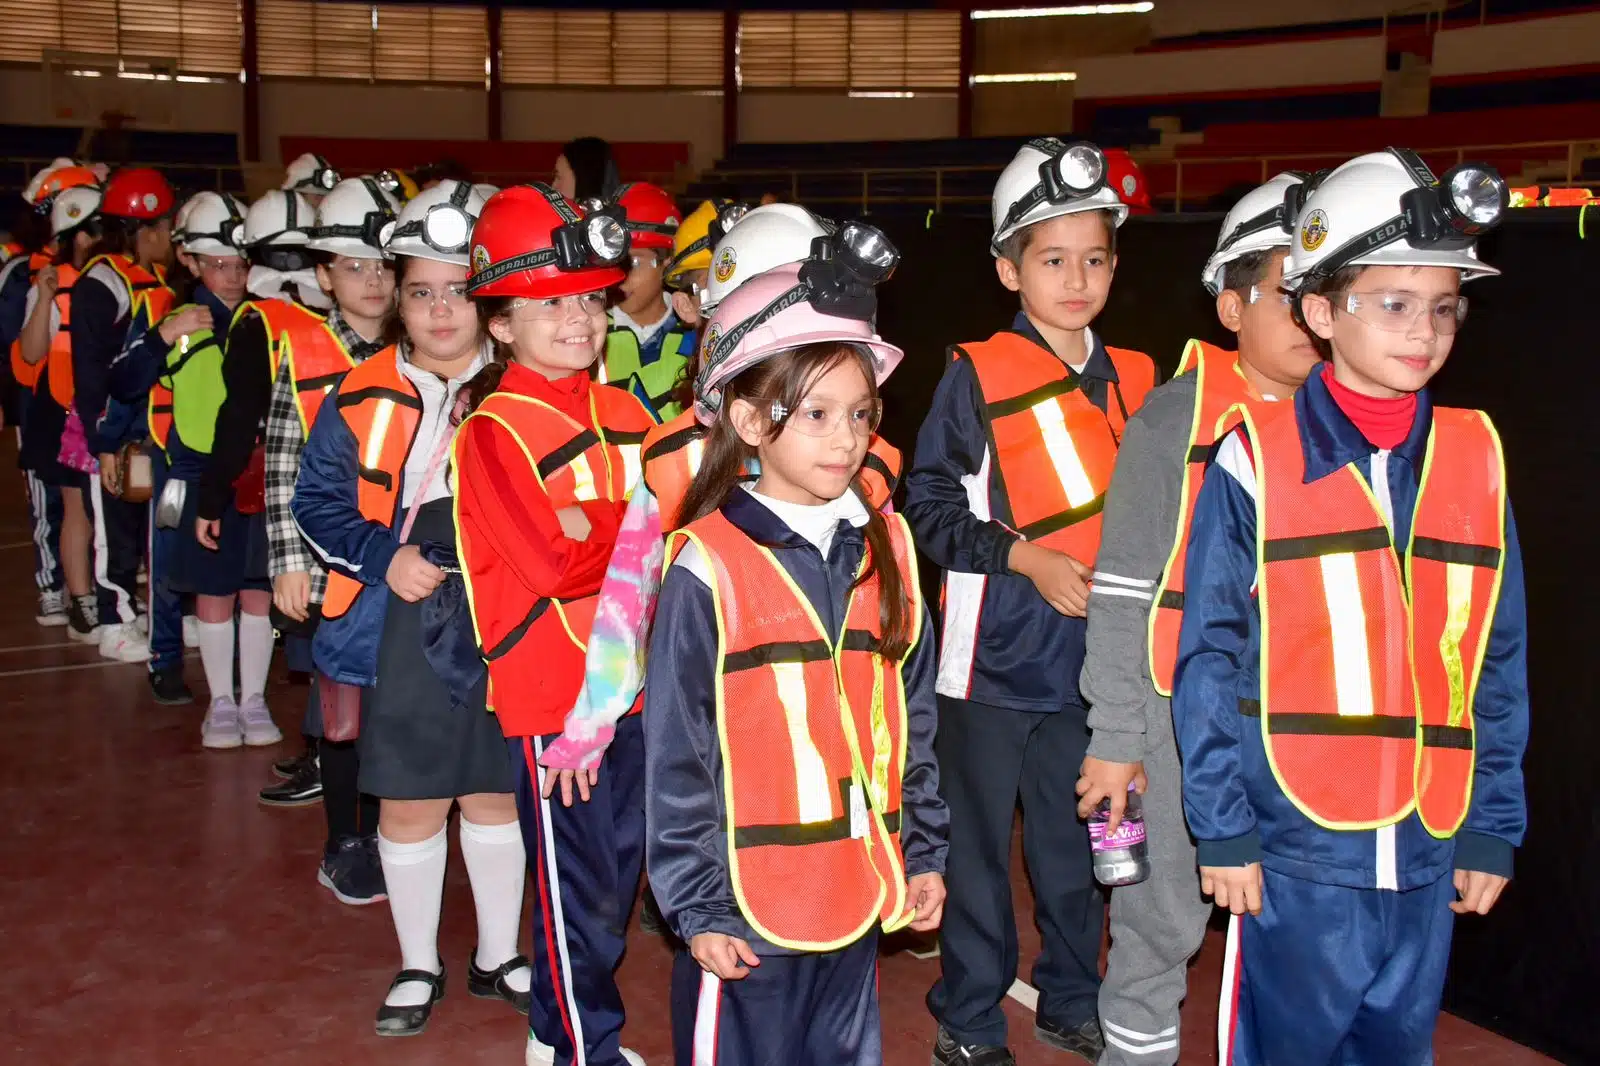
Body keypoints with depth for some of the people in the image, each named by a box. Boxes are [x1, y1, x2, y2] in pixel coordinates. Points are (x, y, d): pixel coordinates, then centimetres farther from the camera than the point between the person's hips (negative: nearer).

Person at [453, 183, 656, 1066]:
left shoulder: (623, 413, 8)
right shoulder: (494, 430, -12)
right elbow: (558, 564, -21)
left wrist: (596, 526, -12)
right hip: (551, 686, -7)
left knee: (619, 865, 18)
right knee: (582, 887, 4)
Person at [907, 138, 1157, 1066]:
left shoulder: (1135, 380, 7)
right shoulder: (978, 375, -9)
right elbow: (929, 503, -10)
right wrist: (1024, 556, -18)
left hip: (1092, 655, 5)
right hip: (997, 652, -4)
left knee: (1078, 840, 17)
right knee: (979, 842, 8)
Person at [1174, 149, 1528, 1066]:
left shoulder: (1476, 457, 5)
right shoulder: (1257, 458, -7)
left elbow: (1499, 663, 9)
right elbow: (1209, 656, -5)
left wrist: (1494, 826, 7)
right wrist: (1221, 826, -7)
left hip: (1428, 853, 4)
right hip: (1295, 849, -4)